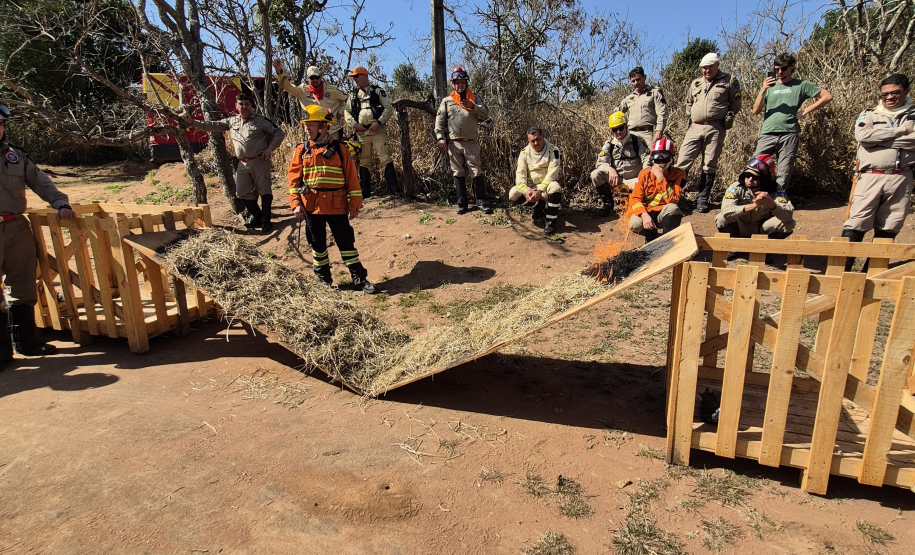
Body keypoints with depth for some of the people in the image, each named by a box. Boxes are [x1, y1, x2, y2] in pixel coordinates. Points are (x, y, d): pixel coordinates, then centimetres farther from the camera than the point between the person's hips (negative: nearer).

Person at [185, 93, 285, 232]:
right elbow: (213, 125, 17)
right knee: (242, 192, 7)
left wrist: (270, 149, -9)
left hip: (260, 162, -5)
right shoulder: (231, 121, 14)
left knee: (264, 190, -1)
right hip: (242, 163, 5)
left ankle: (266, 220, 10)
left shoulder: (261, 121, -1)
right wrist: (193, 122, 11)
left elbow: (279, 133, -1)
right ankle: (256, 215, 25)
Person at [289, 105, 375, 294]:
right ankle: (323, 278, 27)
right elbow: (294, 179, 4)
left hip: (337, 206, -2)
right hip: (311, 206, 2)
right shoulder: (302, 150, 5)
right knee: (317, 243, 12)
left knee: (346, 242, 1)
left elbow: (351, 178, -1)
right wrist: (295, 203, -5)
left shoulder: (339, 149, -1)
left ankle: (359, 279, 8)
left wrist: (354, 204, -3)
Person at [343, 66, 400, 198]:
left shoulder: (378, 91, 5)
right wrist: (354, 124, -3)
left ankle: (394, 189, -10)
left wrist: (379, 122, -14)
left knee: (385, 158, -11)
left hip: (378, 131, -4)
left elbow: (389, 108, -2)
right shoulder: (353, 95, 17)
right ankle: (365, 191, 13)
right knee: (364, 161, 7)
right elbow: (346, 111, 15)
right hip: (362, 133, 4)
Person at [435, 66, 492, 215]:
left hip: (471, 142, -1)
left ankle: (481, 201, 1)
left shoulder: (474, 99, 12)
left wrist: (473, 106, -17)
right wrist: (440, 137, -8)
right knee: (458, 173, 5)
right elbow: (439, 121, 6)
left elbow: (486, 114, -2)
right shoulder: (446, 101, 12)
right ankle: (461, 203, 10)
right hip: (453, 143, 1)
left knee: (477, 172, -5)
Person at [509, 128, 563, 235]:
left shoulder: (552, 150, -10)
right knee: (513, 194, -23)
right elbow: (520, 173, -8)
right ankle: (539, 206, -2)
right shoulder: (524, 152, -1)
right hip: (530, 187, 3)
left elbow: (552, 173, -18)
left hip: (546, 187, -3)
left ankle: (551, 221, -23)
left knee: (555, 187, -37)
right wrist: (526, 191, -26)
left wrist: (540, 191, -29)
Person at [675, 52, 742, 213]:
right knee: (683, 161, -6)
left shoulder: (729, 81, 5)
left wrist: (727, 118, -1)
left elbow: (735, 104, 8)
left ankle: (702, 199, 5)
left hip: (715, 129, -3)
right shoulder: (695, 83, 16)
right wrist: (690, 118, 14)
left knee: (710, 165, 1)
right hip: (695, 128, 3)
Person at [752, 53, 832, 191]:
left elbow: (827, 96, 7)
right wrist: (763, 91, -5)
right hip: (767, 134, 1)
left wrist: (805, 111, 0)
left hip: (789, 134, -1)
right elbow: (755, 111, 7)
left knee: (784, 175, -2)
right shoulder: (769, 86, 16)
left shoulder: (801, 85, 10)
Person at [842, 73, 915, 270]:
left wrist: (880, 140, -7)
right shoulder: (869, 115, 11)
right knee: (856, 226, -8)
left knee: (888, 228, 6)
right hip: (871, 178, -2)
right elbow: (863, 136, -10)